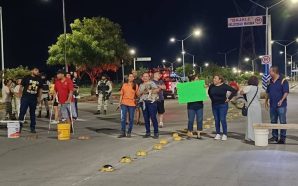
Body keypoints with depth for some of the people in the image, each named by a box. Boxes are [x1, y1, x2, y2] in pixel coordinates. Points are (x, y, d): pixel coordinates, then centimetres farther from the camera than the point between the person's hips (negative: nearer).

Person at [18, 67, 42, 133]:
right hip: (25, 98, -3)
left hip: (34, 99, 4)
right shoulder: (26, 78, -1)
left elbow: (40, 89, 17)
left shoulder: (39, 79, 10)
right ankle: (19, 126, 2)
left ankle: (32, 128, 16)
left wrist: (39, 97, 12)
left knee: (33, 113, 10)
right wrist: (20, 95, -3)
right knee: (22, 112, -5)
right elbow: (21, 87, 1)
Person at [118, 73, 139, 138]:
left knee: (131, 119, 3)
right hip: (124, 103, 1)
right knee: (123, 118, -3)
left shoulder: (135, 86, 4)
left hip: (132, 104, -1)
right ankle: (123, 132, 3)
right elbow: (121, 94, 11)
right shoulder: (124, 85, 9)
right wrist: (120, 102, 4)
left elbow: (137, 95, 4)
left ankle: (129, 132, 14)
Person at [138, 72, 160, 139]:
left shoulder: (152, 83, 4)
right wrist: (142, 92, -2)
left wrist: (150, 91, -14)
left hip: (151, 101, -6)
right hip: (144, 102, 6)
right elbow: (139, 93, 18)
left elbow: (157, 89, -8)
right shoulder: (141, 85, 21)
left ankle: (156, 133, -5)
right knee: (146, 118, 6)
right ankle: (148, 132, 13)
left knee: (153, 117, -9)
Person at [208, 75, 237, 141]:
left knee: (223, 120, -6)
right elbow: (209, 92, 24)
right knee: (216, 120, 7)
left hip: (223, 105, -4)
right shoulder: (212, 86, 2)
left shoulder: (224, 86, -9)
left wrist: (228, 99, -9)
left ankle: (225, 134, 4)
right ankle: (218, 134, 14)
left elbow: (234, 91, -9)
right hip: (214, 105, 4)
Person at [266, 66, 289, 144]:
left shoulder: (283, 81, -10)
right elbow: (268, 92, 20)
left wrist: (282, 100, -25)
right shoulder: (270, 82, 11)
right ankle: (274, 136, 23)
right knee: (273, 122, 13)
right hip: (272, 105, 7)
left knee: (282, 122, -1)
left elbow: (286, 92, -14)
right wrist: (267, 100, 14)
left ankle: (282, 138, 5)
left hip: (281, 105, -7)